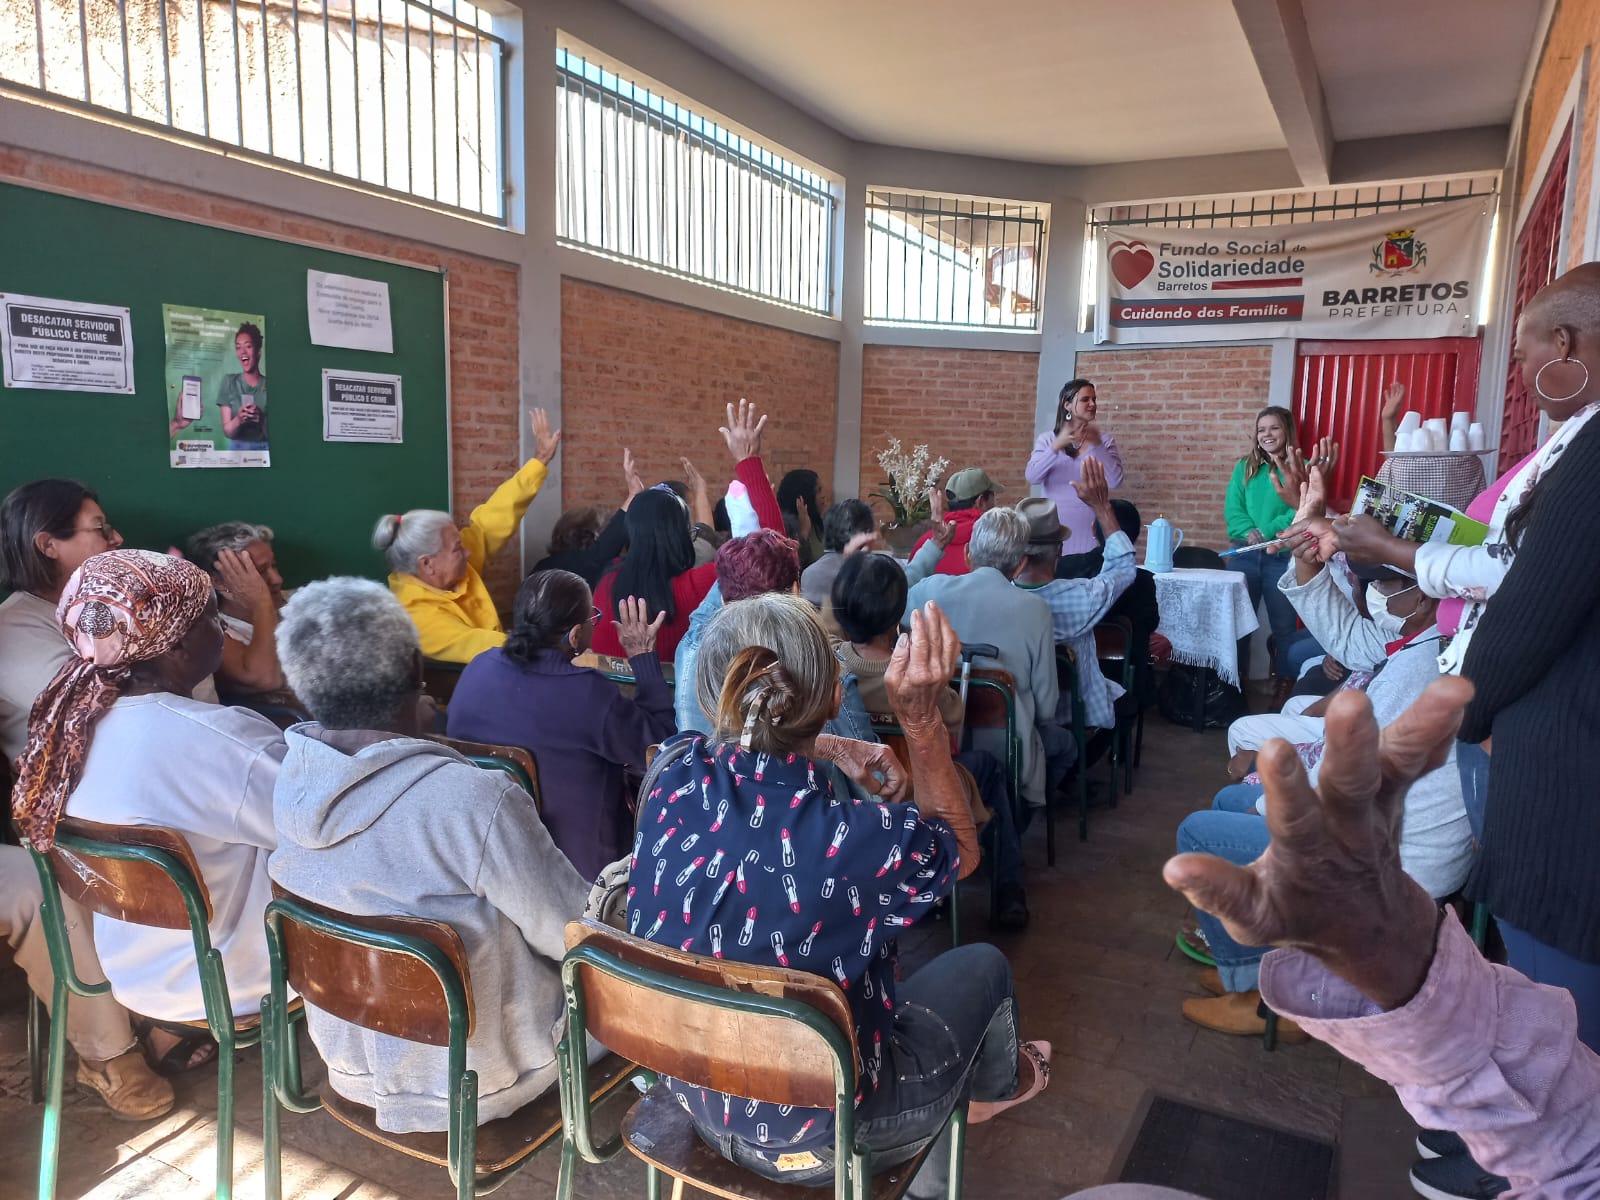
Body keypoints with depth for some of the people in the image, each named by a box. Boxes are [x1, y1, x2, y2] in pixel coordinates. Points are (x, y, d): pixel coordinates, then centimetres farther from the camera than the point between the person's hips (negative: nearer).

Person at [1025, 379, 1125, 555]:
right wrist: (1057, 445, -24)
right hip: (1054, 528, 0)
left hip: (1090, 529, 0)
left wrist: (1097, 445, -18)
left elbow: (1115, 481, -8)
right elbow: (1032, 477, -11)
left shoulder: (1105, 440, 6)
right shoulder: (1047, 439, 5)